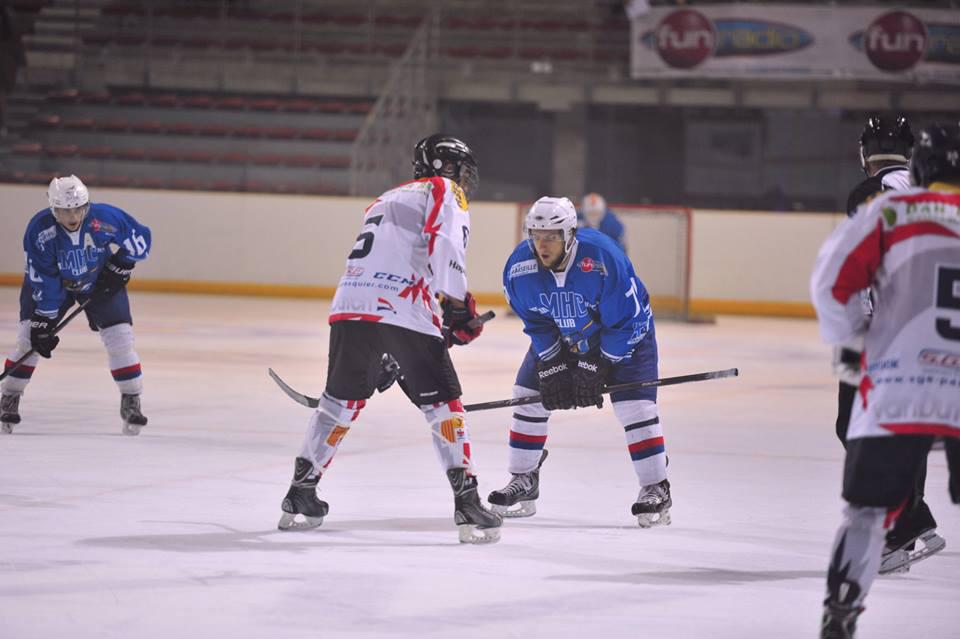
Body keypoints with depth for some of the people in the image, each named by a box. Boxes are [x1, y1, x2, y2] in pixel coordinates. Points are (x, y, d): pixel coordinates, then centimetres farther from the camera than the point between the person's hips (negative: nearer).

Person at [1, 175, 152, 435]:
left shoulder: (106, 218, -29)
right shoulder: (40, 229, -31)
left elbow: (141, 239, -12)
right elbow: (43, 280, -27)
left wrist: (120, 267, -16)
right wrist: (43, 321, -27)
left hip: (100, 280, 1)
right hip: (53, 281, -1)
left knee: (119, 336, -11)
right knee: (30, 336, -12)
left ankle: (131, 402, 3)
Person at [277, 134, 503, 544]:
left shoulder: (385, 201, 34)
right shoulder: (443, 191, 10)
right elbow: (445, 246, -11)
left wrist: (387, 358, 34)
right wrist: (458, 306, -8)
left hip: (350, 306, 7)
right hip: (403, 312, -7)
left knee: (342, 400, 20)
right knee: (442, 403, 1)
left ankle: (300, 494, 21)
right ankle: (466, 502, -5)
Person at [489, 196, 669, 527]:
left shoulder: (604, 259, -37)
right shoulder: (520, 267, -23)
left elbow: (627, 321, -28)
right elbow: (536, 324, -8)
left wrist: (597, 368, -25)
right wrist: (553, 369, -15)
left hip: (623, 334, -4)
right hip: (560, 336, 4)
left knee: (635, 406, -16)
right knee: (529, 394, 0)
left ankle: (656, 490, -4)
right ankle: (523, 482, 14)